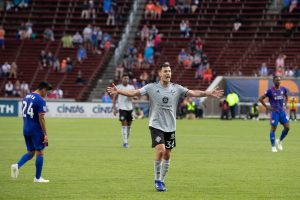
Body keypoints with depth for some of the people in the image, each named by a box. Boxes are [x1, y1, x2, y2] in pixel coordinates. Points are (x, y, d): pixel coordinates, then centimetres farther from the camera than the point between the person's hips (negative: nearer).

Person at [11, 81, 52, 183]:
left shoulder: (26, 97, 10)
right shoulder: (40, 100, -15)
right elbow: (41, 118, -18)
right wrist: (45, 134, -15)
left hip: (26, 130, 7)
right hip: (36, 130, -7)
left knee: (30, 152, 16)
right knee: (40, 152, 5)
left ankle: (17, 165, -9)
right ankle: (37, 178, 10)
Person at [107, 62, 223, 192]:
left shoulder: (176, 88, 2)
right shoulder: (152, 87, -5)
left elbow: (193, 93, -3)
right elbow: (134, 93, -12)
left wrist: (209, 93, -14)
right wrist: (117, 91, -25)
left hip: (170, 127, 4)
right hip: (156, 125, -4)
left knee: (167, 154, 7)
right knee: (160, 150, -19)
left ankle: (162, 180, 24)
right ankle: (157, 180, -3)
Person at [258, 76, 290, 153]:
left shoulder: (283, 89, 5)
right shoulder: (270, 91, -10)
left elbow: (286, 97, 26)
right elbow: (260, 99, -6)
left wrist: (285, 105, 12)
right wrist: (267, 107, -9)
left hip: (282, 111, 5)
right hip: (274, 112, -5)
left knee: (287, 127, -1)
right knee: (273, 128, -2)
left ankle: (279, 141, 21)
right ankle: (273, 147, 8)